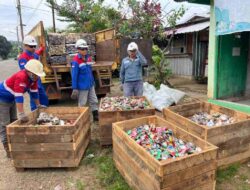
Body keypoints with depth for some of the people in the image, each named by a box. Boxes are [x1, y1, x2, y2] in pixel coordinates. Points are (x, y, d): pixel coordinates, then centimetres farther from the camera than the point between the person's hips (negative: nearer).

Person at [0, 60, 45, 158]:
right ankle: (9, 151, 1)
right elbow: (18, 96, -42)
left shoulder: (33, 77, -10)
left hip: (11, 99, 9)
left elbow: (34, 91, 3)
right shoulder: (21, 77, -36)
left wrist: (38, 105, 9)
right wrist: (21, 114, -45)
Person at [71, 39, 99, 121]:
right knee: (82, 104, 8)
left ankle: (96, 116, 26)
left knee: (94, 101, 13)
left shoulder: (88, 58, 5)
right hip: (82, 86, -7)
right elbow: (74, 75, -16)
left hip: (91, 85, 7)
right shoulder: (76, 61, -17)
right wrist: (74, 88, -16)